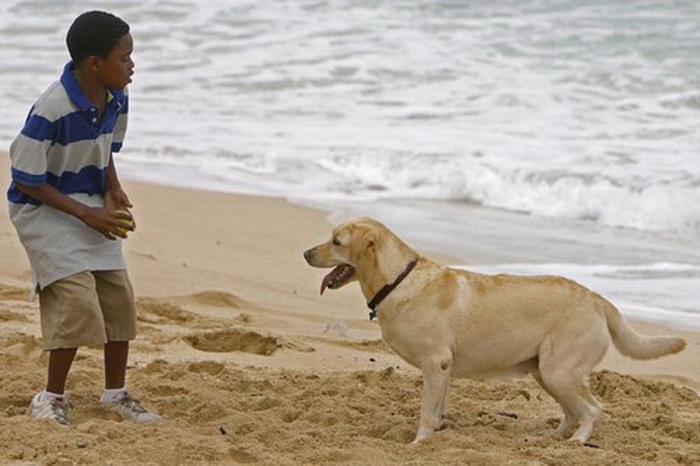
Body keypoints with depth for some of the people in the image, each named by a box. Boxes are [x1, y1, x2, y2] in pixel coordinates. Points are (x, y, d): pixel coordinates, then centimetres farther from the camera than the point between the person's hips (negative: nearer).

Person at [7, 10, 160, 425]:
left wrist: (113, 190, -4)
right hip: (44, 210, -7)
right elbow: (27, 181, -21)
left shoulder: (116, 101, -6)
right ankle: (53, 396, 0)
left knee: (119, 296, 5)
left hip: (93, 208, 7)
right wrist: (86, 214, -22)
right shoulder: (52, 111, -29)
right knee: (78, 300, -17)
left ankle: (116, 393, 21)